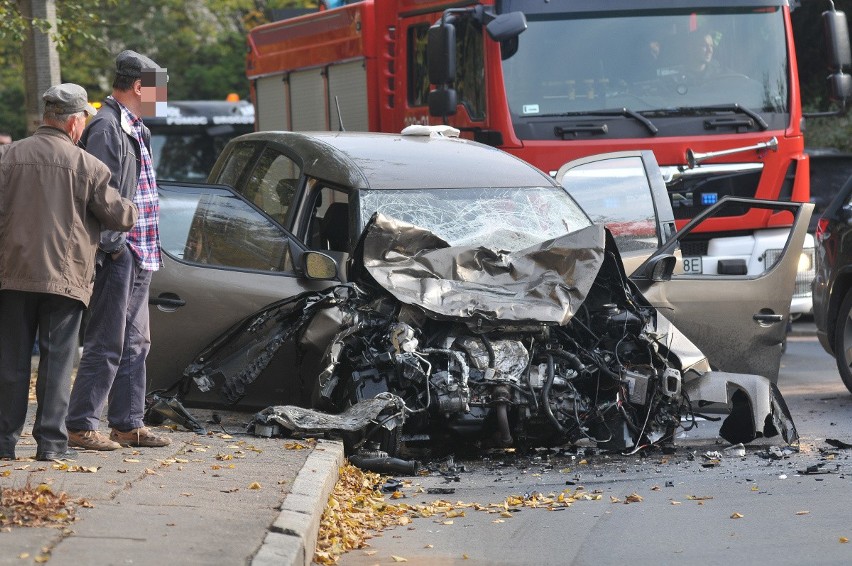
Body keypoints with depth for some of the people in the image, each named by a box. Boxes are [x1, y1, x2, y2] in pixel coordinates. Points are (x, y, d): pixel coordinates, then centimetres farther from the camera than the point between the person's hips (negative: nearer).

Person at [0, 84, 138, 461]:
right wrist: (135, 211, 25)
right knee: (57, 360, 3)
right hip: (65, 277, -2)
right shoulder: (87, 166, -3)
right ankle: (50, 440, 1)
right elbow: (118, 216, 3)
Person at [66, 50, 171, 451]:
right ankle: (81, 427, -4)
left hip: (138, 254, 10)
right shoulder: (107, 128, -13)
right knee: (106, 344, -8)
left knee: (134, 343, 13)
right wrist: (112, 245, -21)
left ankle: (128, 424, 19)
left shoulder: (134, 129, 19)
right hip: (118, 254, -10)